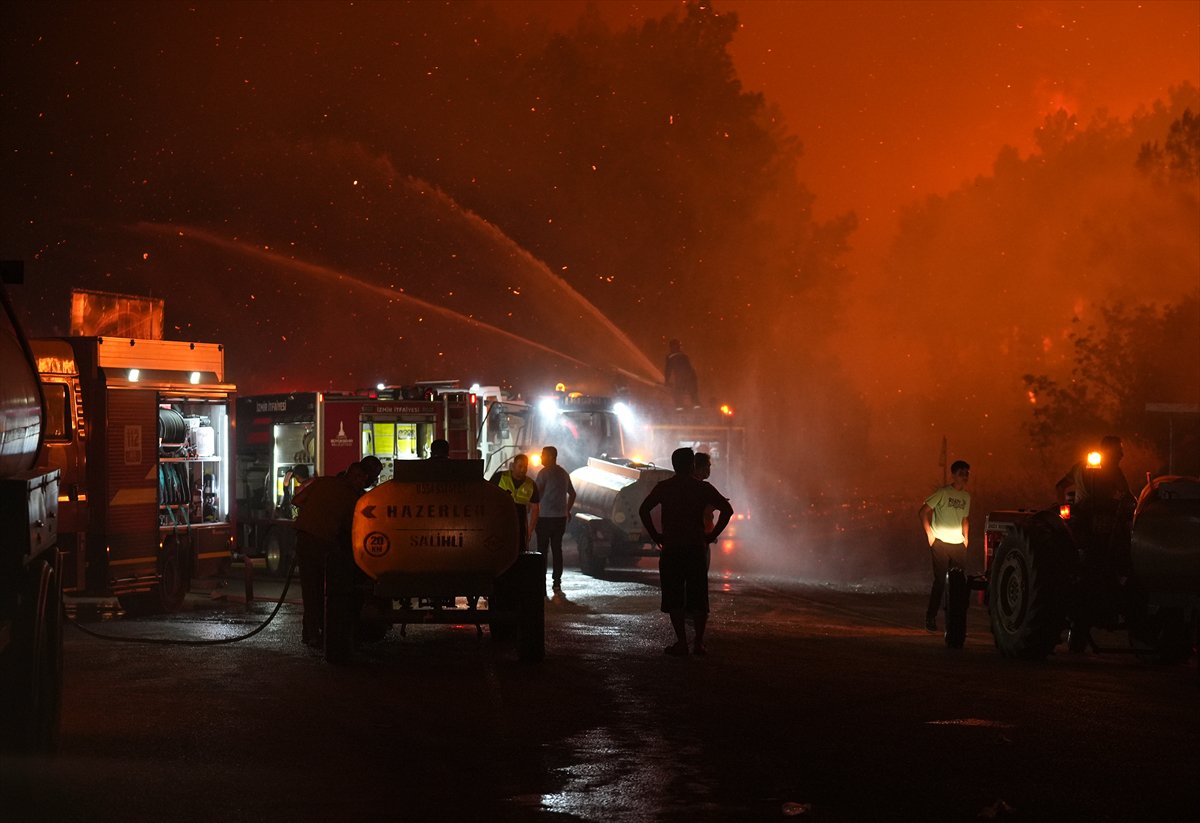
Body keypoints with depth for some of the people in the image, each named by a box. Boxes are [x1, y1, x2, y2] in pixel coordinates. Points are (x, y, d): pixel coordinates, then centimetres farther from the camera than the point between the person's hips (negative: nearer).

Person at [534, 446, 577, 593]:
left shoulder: (544, 473, -10)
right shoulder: (563, 473, 13)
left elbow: (536, 494, -12)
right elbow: (572, 494, 21)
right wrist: (568, 510, 27)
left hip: (545, 516, -6)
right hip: (561, 517, 6)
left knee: (542, 550, -2)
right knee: (557, 549, 9)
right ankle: (557, 582, 8)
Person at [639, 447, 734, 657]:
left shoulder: (663, 487, 2)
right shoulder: (702, 488, 1)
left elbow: (644, 510, -5)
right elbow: (727, 510, -6)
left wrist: (655, 536, 2)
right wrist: (712, 535, 0)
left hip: (671, 549, 0)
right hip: (697, 549, 0)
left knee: (674, 599, 4)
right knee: (698, 598, 7)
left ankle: (681, 642, 0)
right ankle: (698, 642, 4)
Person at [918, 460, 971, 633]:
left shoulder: (966, 496, 14)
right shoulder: (943, 492, -5)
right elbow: (923, 512, -5)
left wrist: (965, 537, 14)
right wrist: (929, 534, -8)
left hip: (958, 545, 6)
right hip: (941, 543, -6)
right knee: (940, 581, -8)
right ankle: (930, 618, -1)